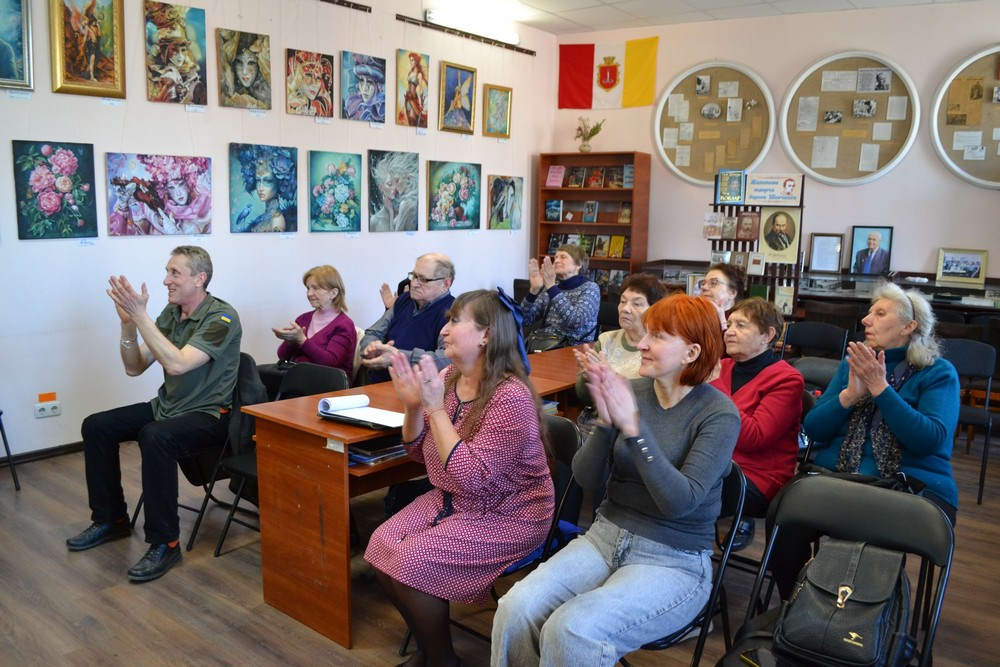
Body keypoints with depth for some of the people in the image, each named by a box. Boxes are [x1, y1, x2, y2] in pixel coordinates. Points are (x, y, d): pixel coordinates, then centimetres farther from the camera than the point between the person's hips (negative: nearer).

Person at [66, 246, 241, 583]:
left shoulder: (221, 317, -18)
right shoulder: (171, 312, 6)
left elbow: (176, 364, -30)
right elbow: (134, 368, 6)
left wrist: (140, 315, -29)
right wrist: (128, 324, -10)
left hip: (208, 414, -9)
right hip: (166, 405, 9)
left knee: (155, 437, -35)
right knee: (96, 426, 2)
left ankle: (164, 543, -22)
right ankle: (110, 519, 18)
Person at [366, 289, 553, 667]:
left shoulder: (510, 398, -26)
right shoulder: (448, 378, -2)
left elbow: (471, 477, -31)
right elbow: (419, 453, 8)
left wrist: (436, 407, -30)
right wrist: (413, 405, -12)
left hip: (505, 515, -8)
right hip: (451, 501, 8)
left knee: (411, 563, -20)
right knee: (381, 547, -7)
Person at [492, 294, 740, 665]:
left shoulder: (719, 414, -11)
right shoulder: (631, 392, 1)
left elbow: (681, 502, -20)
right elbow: (587, 479, -2)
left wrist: (633, 428, -28)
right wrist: (606, 422, -20)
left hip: (674, 561, -4)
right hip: (606, 537, 4)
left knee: (573, 630, -27)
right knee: (516, 608, -20)